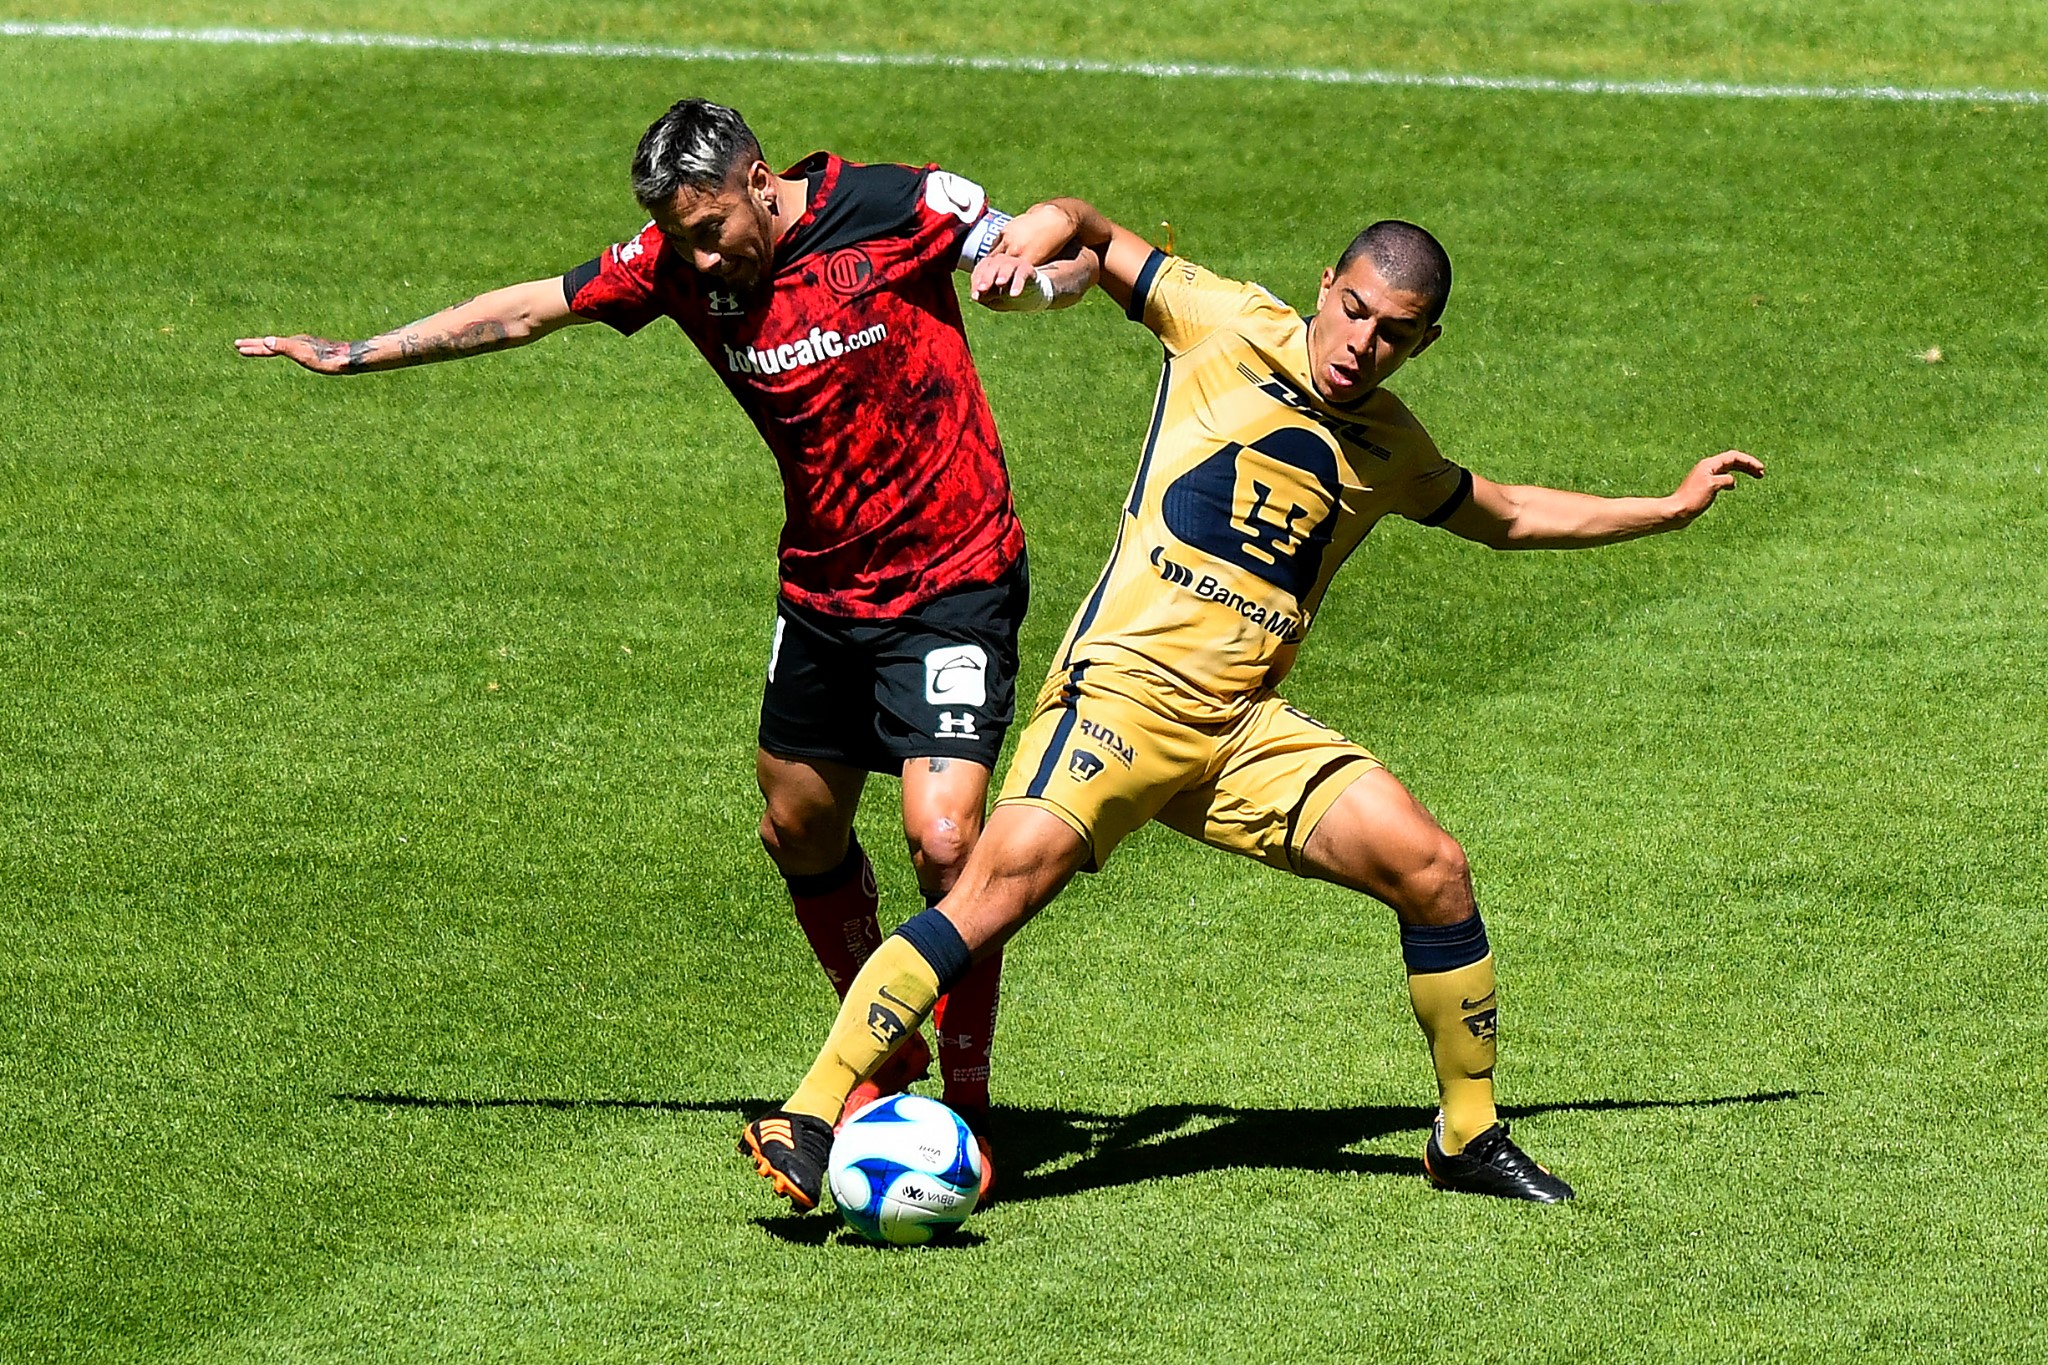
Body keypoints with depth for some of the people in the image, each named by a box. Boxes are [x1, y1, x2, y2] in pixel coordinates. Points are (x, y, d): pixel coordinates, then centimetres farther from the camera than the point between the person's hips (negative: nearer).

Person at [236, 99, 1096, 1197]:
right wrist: (358, 355, 7)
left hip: (952, 581, -6)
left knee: (942, 837, -18)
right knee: (798, 828, 15)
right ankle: (885, 1055, 37)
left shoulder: (903, 210, -16)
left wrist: (1034, 272, -28)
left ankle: (966, 1093, -1)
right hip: (820, 588, 6)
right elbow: (525, 312, 6)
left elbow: (1073, 253, -4)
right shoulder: (679, 260, -3)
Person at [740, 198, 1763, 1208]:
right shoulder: (1232, 328, 4)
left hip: (1246, 728, 5)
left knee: (1434, 870, -8)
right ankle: (807, 1119, -26)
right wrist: (1031, 239, -13)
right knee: (1001, 887, -26)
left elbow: (1507, 516, 38)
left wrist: (1671, 508, 39)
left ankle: (1469, 1137, 10)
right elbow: (1086, 230, 10)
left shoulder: (1390, 448, 18)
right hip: (1123, 689, -5)